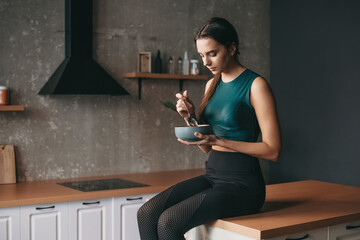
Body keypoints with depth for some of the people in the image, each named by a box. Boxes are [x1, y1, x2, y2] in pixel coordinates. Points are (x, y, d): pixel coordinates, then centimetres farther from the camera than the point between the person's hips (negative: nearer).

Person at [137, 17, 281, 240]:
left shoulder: (256, 85, -9)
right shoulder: (212, 85, 12)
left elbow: (273, 150, -13)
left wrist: (218, 141, -19)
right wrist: (191, 117, -2)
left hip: (242, 182, -7)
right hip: (212, 175, 7)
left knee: (168, 222, -24)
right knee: (146, 213, -15)